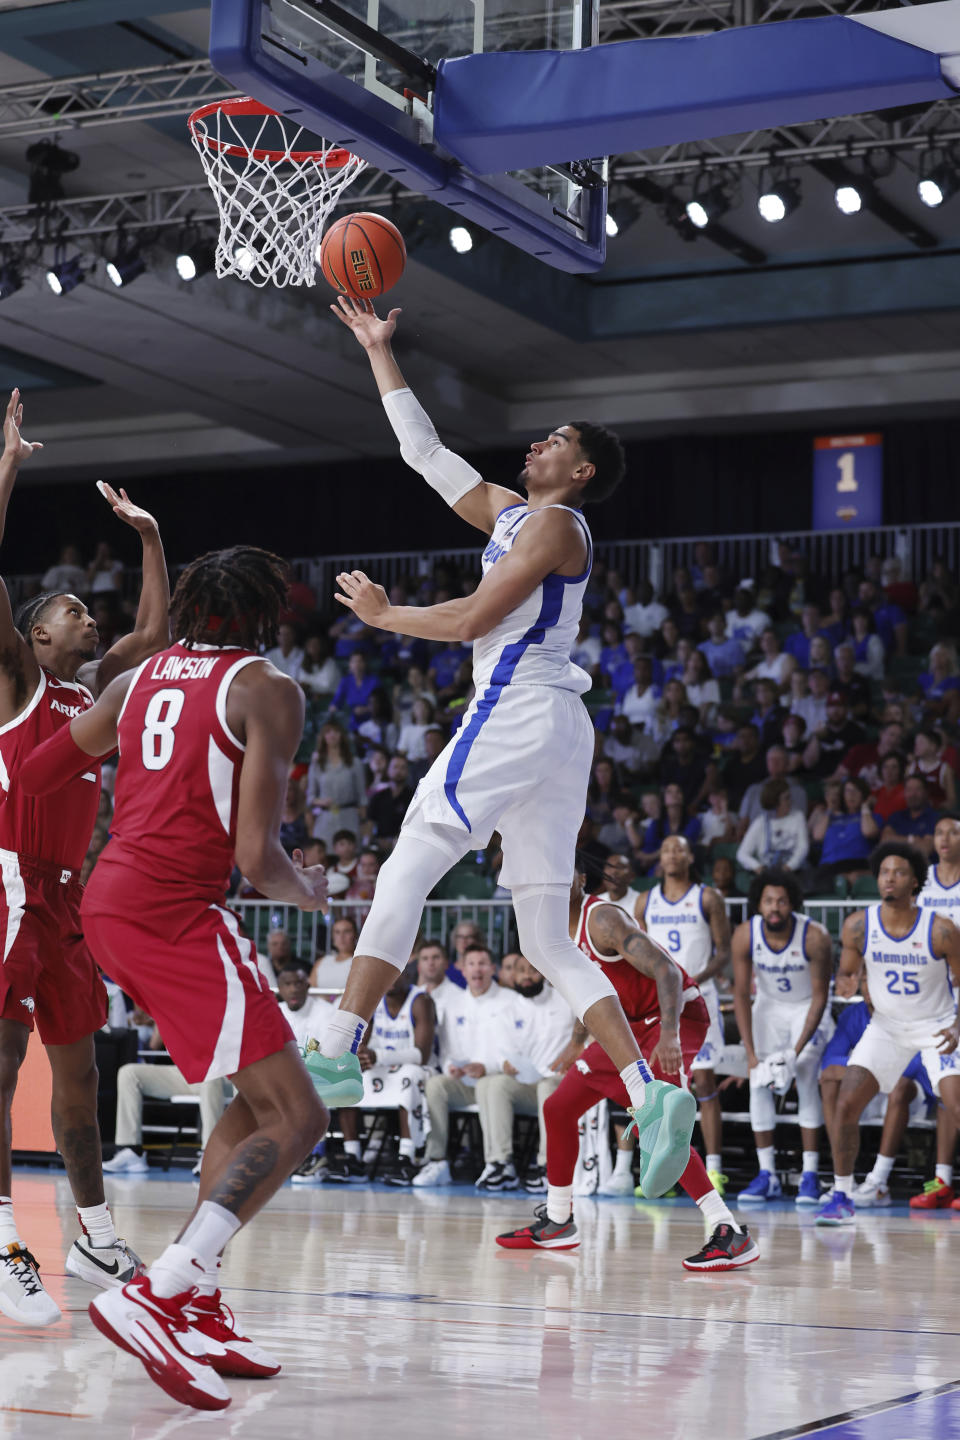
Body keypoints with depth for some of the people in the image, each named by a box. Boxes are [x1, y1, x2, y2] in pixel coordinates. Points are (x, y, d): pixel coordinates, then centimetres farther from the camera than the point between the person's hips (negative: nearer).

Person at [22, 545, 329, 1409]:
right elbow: (257, 857, -11)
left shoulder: (140, 678, 16)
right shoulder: (268, 690, -4)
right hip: (175, 909, -8)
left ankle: (196, 1304, 15)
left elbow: (36, 774, 24)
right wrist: (308, 892, 10)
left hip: (107, 901, 8)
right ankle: (156, 1296, -20)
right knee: (295, 1119, -6)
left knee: (256, 1101, 19)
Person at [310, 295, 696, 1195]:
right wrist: (378, 353, 32)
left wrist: (381, 615, 1)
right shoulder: (508, 513, 24)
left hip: (520, 713, -9)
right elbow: (423, 451, 29)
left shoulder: (554, 522, -3)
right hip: (554, 730, 9)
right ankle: (649, 1095, -9)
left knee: (403, 876, -7)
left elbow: (472, 619, -12)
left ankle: (338, 1051, -9)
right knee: (549, 943, 3)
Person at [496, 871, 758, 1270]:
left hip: (675, 1016, -10)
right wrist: (578, 1043, 31)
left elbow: (666, 971, -30)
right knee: (558, 1106, 11)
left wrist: (669, 1034, -43)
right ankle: (556, 1223, 28)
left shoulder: (602, 919, -22)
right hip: (633, 1022, 10)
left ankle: (730, 1235, -30)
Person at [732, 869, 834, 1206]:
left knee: (806, 1082, -16)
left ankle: (810, 1175, -12)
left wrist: (797, 1050, -26)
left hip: (808, 1008, -3)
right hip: (769, 1006, 3)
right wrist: (751, 1054, -21)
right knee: (758, 1084, -8)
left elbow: (820, 997, -21)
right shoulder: (744, 935, -22)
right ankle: (767, 1175, -1)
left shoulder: (814, 938, -30)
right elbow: (741, 995, -15)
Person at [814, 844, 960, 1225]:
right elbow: (847, 973, 2)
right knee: (846, 1104, -9)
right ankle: (841, 1197, 5)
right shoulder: (858, 926, -11)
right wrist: (846, 983, -22)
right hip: (886, 1026, 3)